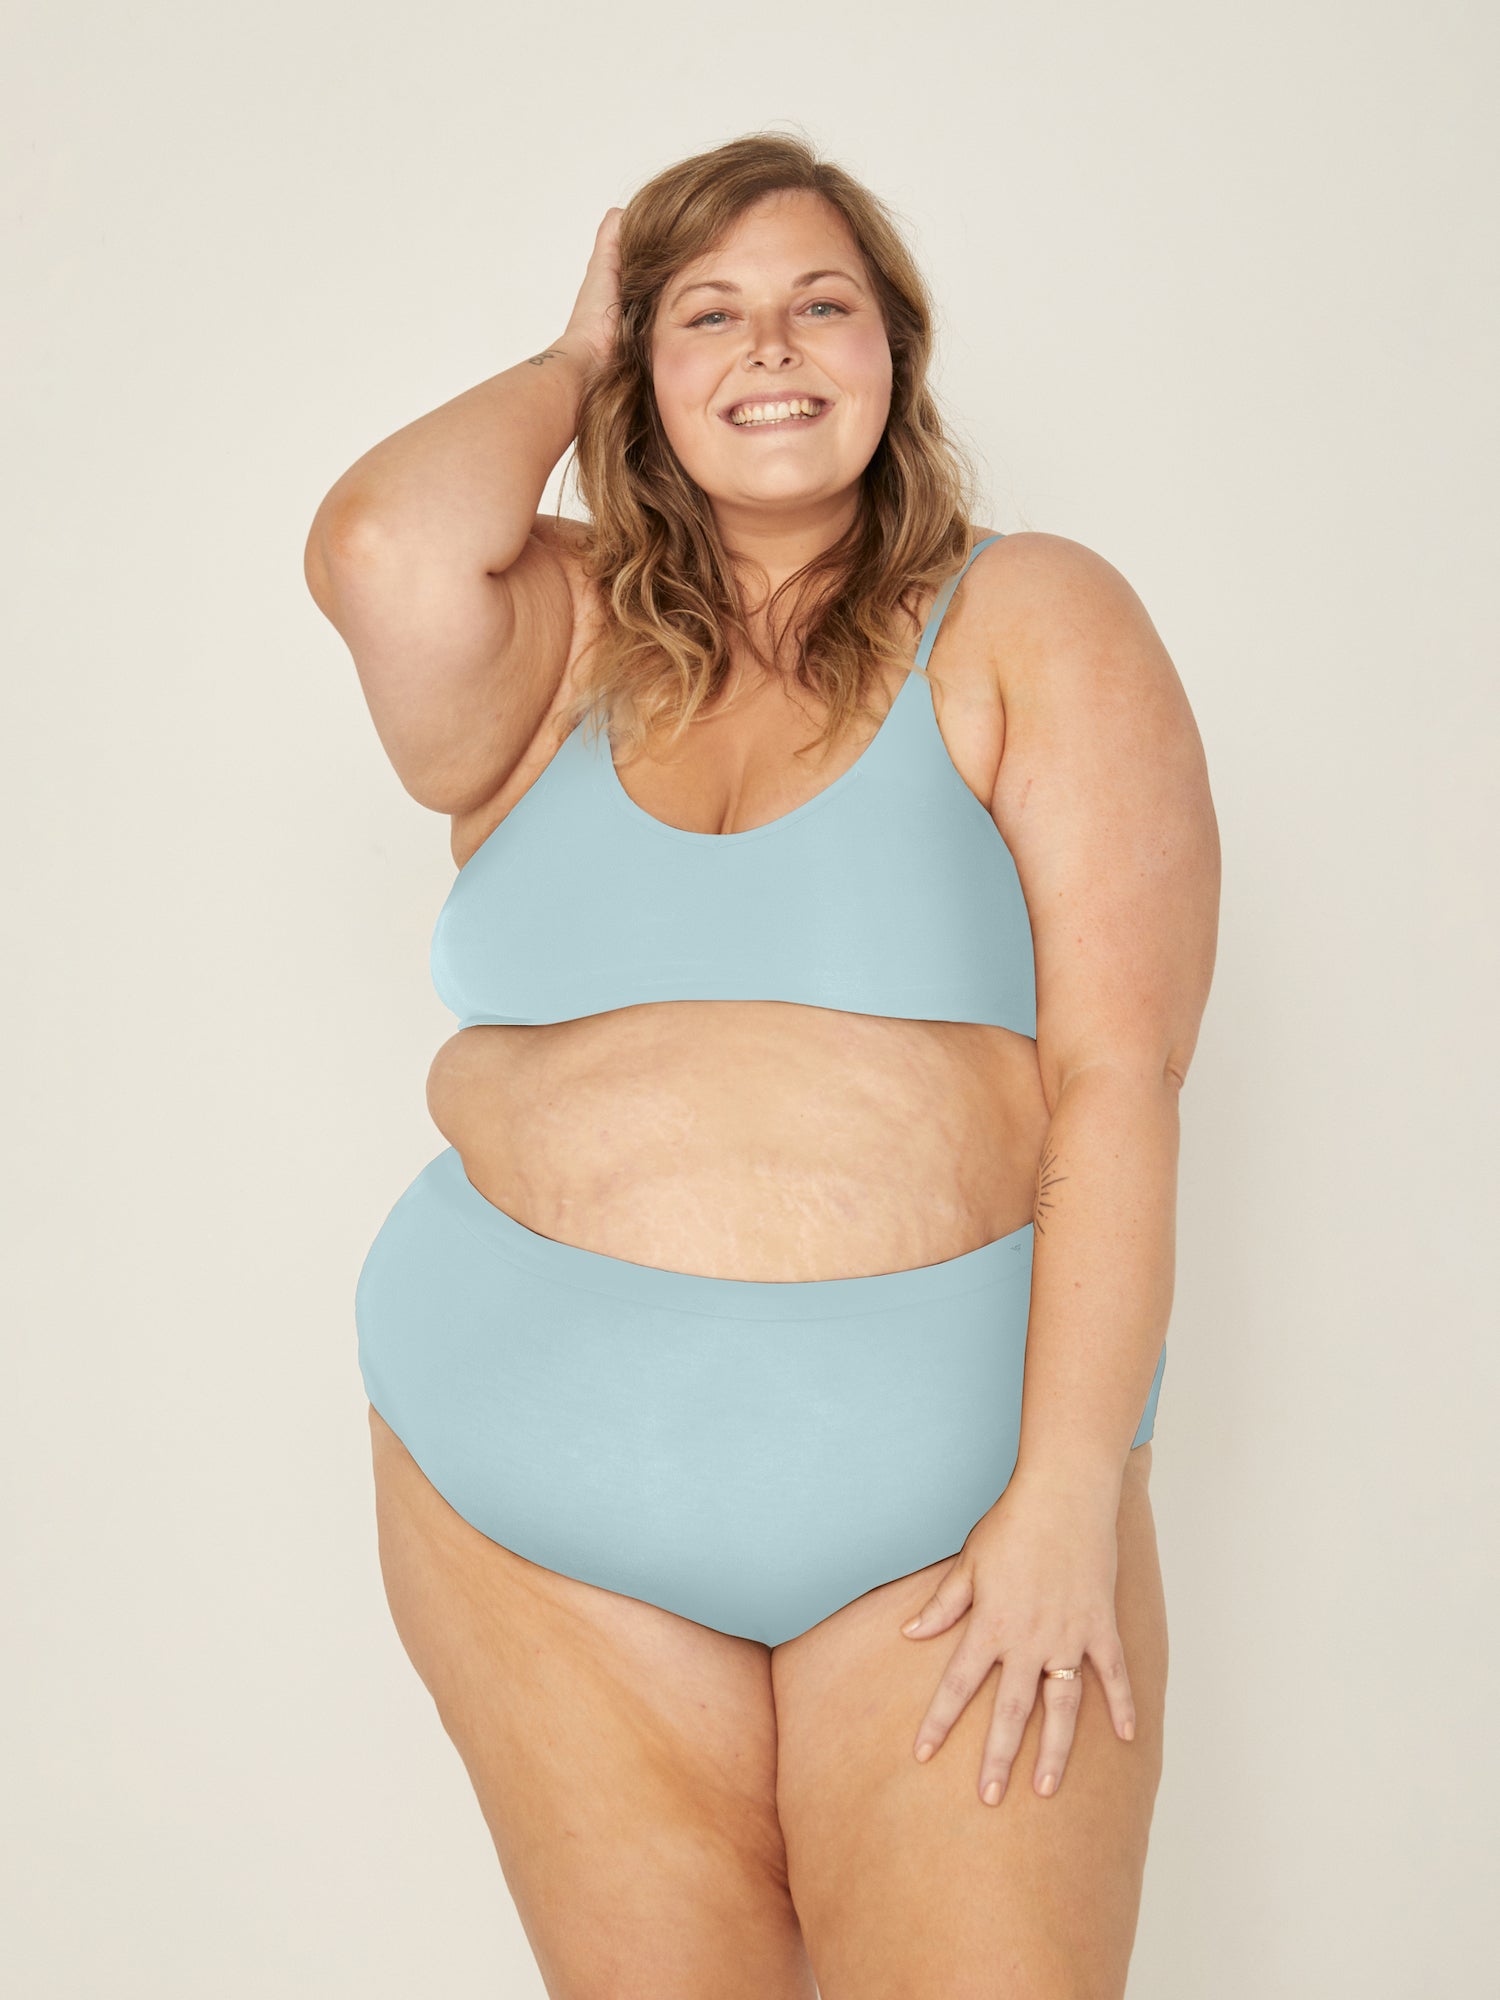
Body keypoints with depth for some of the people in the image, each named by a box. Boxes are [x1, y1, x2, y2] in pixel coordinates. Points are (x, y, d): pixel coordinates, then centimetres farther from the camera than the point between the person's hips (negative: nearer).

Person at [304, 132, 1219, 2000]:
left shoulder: (1033, 625, 1)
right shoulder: (559, 642, 8)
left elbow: (1118, 1075, -7)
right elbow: (383, 549, -17)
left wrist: (1072, 1496, -14)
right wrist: (566, 365, 2)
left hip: (949, 1479, -2)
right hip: (536, 1484, 2)